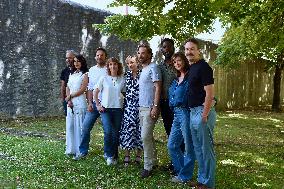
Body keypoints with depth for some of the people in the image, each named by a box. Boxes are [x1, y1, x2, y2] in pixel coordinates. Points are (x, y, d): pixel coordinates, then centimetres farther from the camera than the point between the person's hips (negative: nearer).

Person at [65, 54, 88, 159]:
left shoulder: (85, 75, -1)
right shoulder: (72, 74, 18)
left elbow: (82, 89, -9)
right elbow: (67, 88, 11)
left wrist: (70, 96, -4)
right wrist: (69, 100, -4)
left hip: (80, 102, -6)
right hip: (70, 103, 6)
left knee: (79, 126, -6)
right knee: (70, 126, 7)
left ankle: (79, 151, 0)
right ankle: (71, 149, 16)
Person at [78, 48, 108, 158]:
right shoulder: (92, 70, 12)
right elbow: (90, 88, 14)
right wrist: (90, 102, 3)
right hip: (94, 103, 4)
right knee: (85, 127, 0)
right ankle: (83, 151, 11)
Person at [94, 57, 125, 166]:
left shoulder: (122, 80, 5)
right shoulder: (104, 79, 3)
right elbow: (95, 93, 8)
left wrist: (125, 106, 0)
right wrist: (98, 105, 2)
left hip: (118, 109, 1)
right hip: (106, 109, -1)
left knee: (116, 133, 4)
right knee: (108, 131, -16)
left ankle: (115, 156, 19)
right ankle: (109, 155, 3)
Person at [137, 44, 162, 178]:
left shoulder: (153, 67, -8)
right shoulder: (143, 70, 19)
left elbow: (158, 88, -15)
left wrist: (155, 106, -22)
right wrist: (140, 107, 16)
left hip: (149, 108, -9)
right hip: (141, 107, 9)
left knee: (145, 136, -10)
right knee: (148, 136, 13)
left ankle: (148, 166, -2)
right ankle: (153, 161, 23)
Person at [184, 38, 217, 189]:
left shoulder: (203, 67, -13)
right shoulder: (191, 68, 14)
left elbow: (209, 93, -18)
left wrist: (204, 115, -20)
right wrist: (196, 113, 16)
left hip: (202, 111, -9)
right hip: (193, 112, 10)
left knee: (206, 149, 0)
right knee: (198, 148, 16)